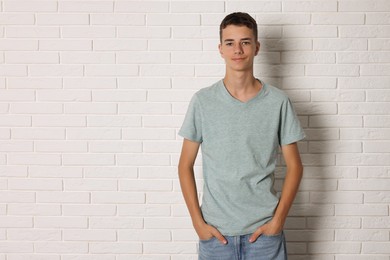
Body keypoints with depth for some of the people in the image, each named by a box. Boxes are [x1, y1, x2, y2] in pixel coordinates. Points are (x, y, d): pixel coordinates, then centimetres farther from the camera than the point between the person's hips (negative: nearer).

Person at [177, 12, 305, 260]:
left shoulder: (278, 101, -3)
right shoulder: (202, 100, -3)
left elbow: (294, 165, 2)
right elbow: (186, 166, 2)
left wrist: (278, 220, -5)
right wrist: (198, 222, -4)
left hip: (264, 230, 0)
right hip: (215, 231, 0)